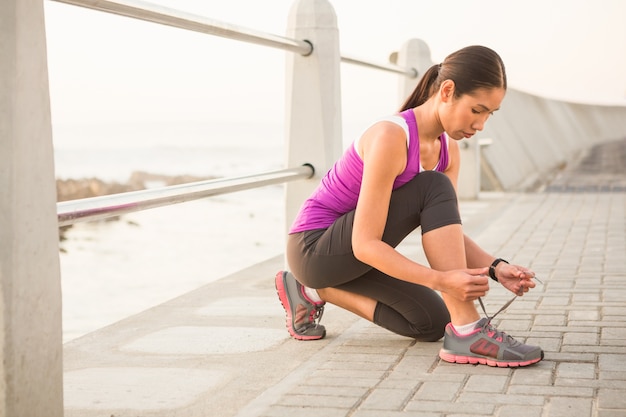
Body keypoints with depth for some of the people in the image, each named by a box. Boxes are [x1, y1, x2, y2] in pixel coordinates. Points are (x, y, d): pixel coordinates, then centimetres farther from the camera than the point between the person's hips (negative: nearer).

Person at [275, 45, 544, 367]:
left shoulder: (448, 150, 0)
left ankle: (315, 291, 14)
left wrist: (495, 268, -16)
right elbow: (365, 244, -30)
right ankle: (467, 333, -27)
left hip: (349, 256, 9)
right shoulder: (391, 137, -27)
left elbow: (448, 231, 2)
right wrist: (441, 279, -39)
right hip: (314, 248, -9)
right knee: (434, 189, -25)